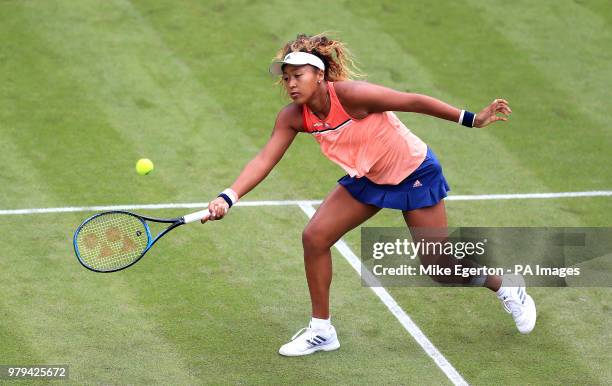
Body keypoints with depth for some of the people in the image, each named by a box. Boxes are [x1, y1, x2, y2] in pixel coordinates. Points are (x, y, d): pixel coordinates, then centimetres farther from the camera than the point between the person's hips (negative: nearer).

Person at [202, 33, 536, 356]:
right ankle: (321, 330, 8)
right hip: (367, 179, 6)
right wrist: (228, 198, -33)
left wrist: (471, 119, -25)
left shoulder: (352, 95, -32)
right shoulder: (293, 117, -14)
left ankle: (510, 290, 27)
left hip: (414, 174, -6)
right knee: (314, 238, -7)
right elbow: (264, 159, -18)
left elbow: (414, 102, -26)